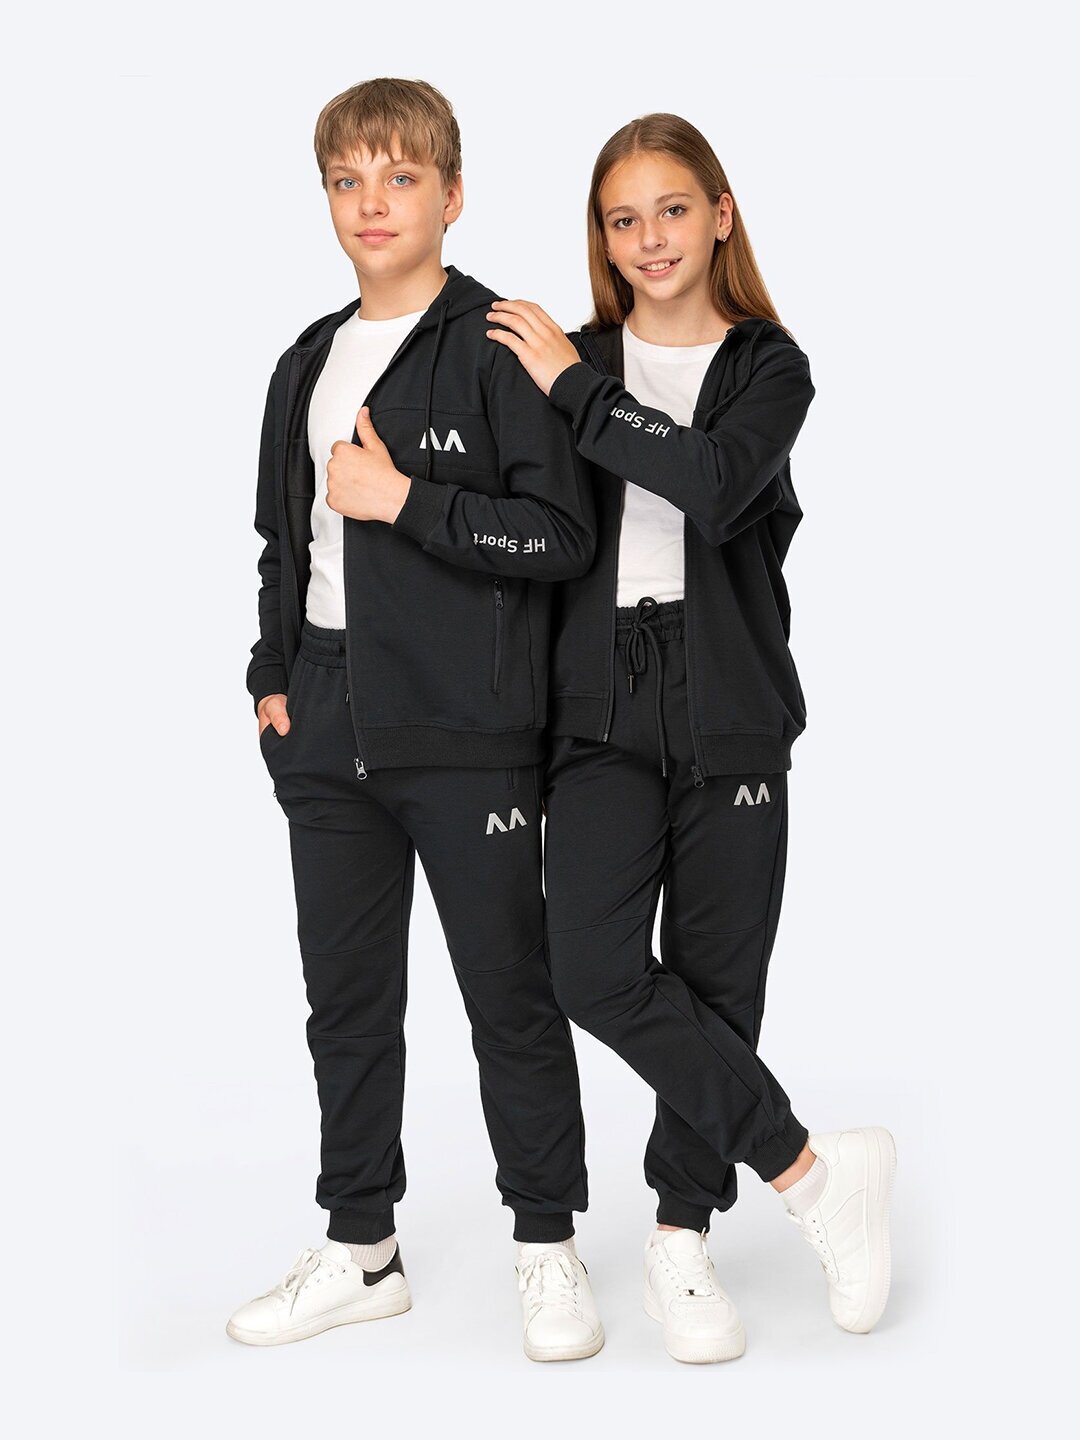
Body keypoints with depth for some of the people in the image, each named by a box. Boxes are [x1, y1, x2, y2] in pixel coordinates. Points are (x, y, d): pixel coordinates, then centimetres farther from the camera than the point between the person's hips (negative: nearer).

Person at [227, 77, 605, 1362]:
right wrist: (273, 676, 10)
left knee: (509, 992, 3)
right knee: (346, 1001, 12)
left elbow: (561, 534, -13)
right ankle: (361, 1252, 24)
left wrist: (404, 497, -17)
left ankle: (547, 1247, 18)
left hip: (467, 736, -6)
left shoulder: (497, 350, -6)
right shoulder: (309, 365, 15)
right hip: (328, 734, 7)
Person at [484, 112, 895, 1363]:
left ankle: (682, 1235, 20)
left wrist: (576, 391, -13)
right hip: (603, 710, 0)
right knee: (594, 968, -17)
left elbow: (718, 484, -17)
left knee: (717, 983, 3)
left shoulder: (768, 368, 5)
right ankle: (810, 1171, -5)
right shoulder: (572, 359, 9)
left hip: (731, 712, 0)